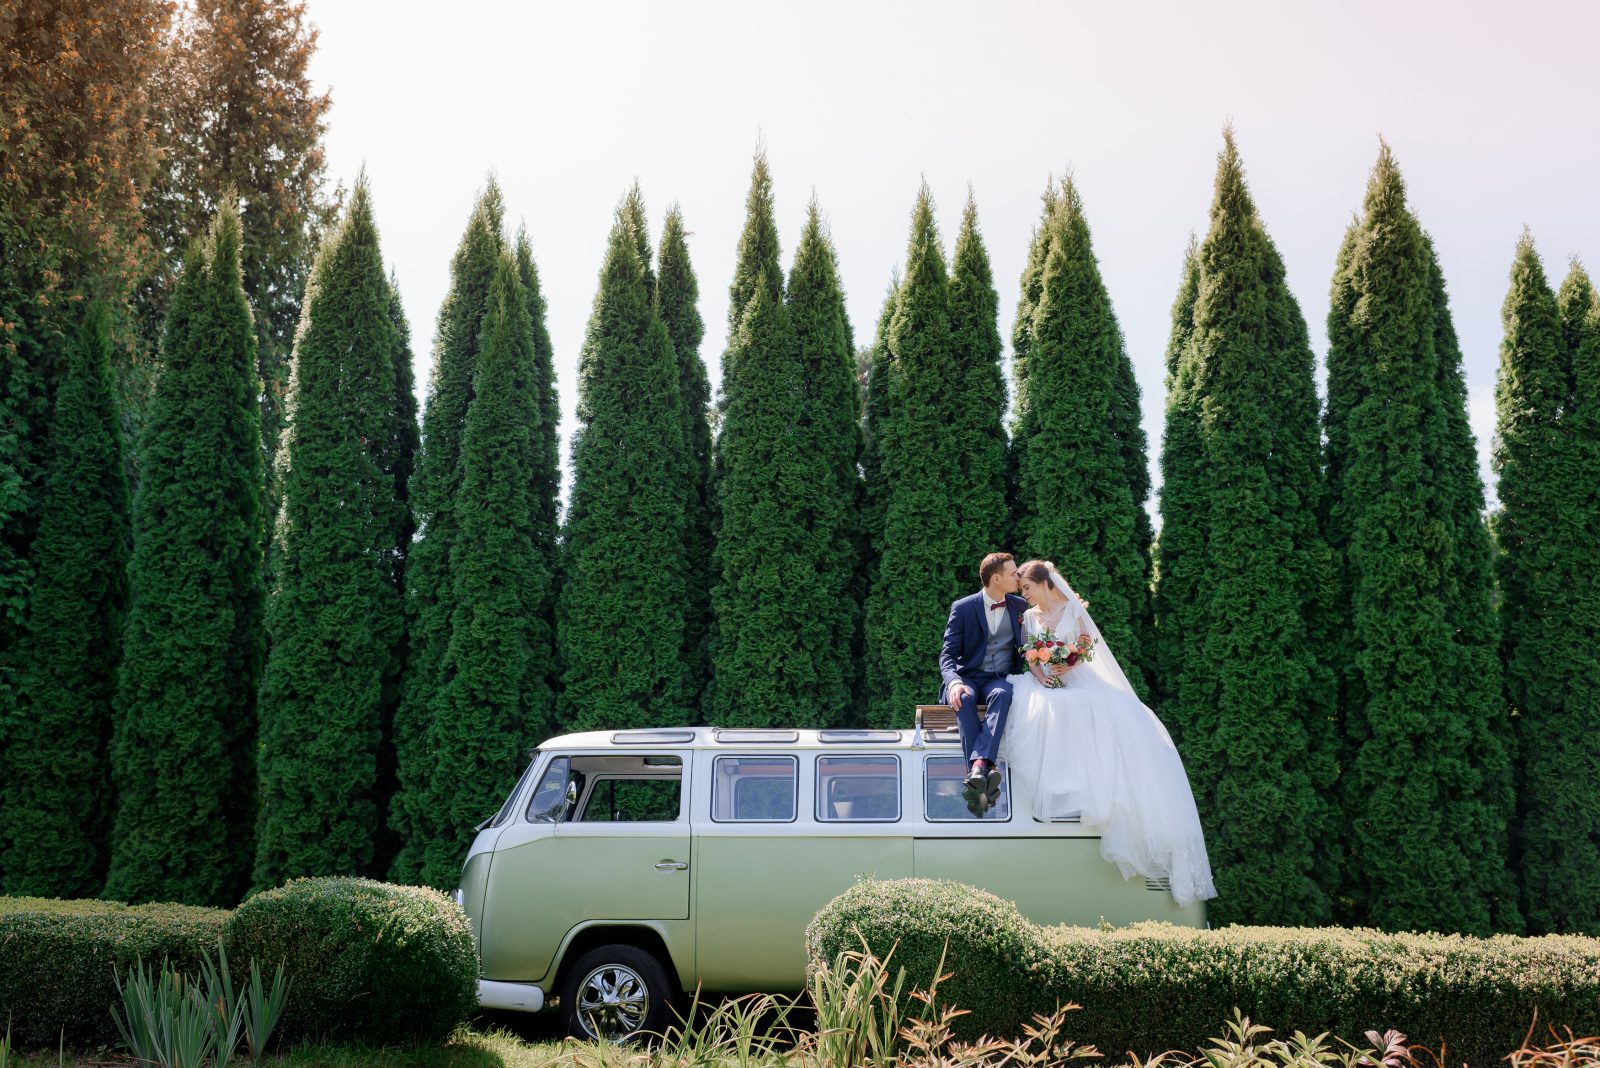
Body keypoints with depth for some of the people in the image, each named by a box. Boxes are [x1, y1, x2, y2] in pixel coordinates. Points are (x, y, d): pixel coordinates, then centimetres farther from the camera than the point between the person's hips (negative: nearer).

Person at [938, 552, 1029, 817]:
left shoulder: (1020, 606, 12)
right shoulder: (963, 608, 1)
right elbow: (948, 655, -3)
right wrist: (954, 682, -24)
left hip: (1001, 680, 1)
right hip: (968, 678, -1)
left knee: (1003, 694, -36)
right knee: (965, 699, -38)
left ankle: (978, 766, -53)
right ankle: (986, 771, -49)